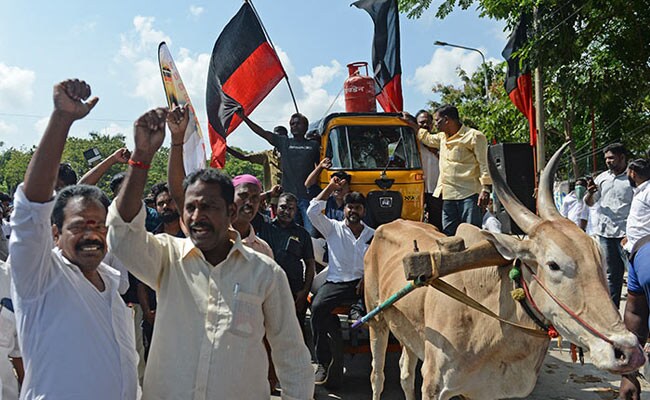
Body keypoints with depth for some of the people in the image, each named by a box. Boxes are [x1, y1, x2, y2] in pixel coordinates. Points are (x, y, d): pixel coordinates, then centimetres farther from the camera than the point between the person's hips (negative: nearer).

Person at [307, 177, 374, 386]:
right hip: (336, 282, -1)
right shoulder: (333, 228, 12)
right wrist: (331, 187, 4)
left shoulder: (373, 235, 17)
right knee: (318, 306, -29)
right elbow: (313, 211, -1)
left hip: (362, 282, 1)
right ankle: (324, 362, -17)